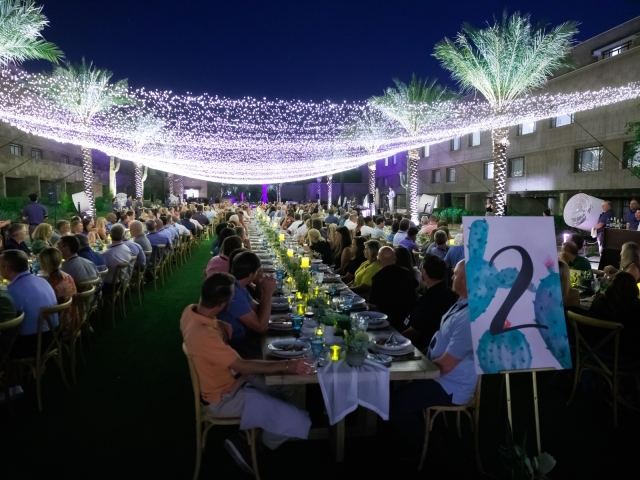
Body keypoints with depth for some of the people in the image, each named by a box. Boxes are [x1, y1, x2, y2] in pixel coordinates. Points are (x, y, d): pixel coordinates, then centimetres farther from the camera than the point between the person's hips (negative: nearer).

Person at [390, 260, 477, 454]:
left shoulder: (469, 318, -31)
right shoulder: (463, 304, 1)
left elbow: (445, 365, -26)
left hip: (450, 387, -10)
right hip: (439, 375, 10)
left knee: (394, 403, -13)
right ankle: (423, 435, 30)